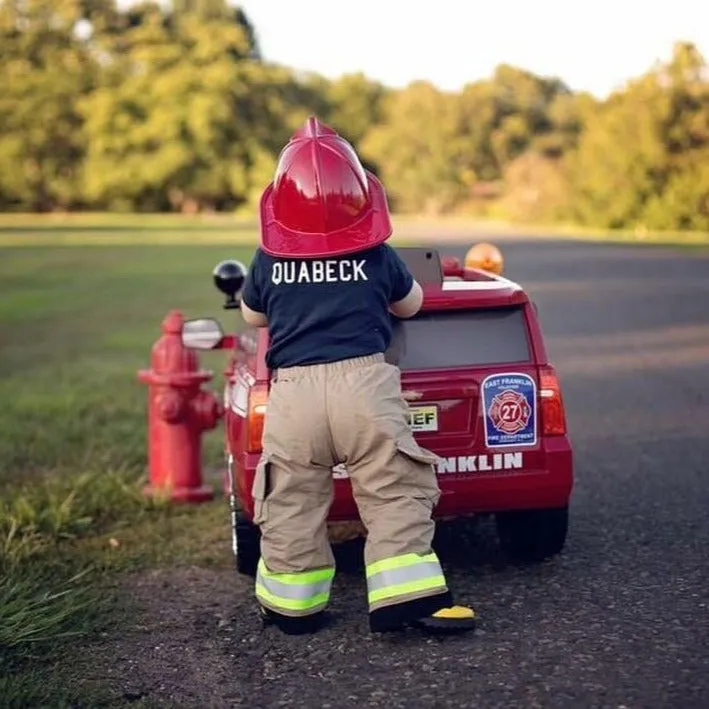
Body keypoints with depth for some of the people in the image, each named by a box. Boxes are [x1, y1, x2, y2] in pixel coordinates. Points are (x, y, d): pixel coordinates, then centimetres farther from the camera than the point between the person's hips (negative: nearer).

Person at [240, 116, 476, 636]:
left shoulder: (268, 262, 6)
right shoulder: (378, 257, 4)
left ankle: (292, 605, 20)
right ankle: (408, 597, -3)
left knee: (292, 505, 11)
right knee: (395, 496, 3)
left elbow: (252, 315, 25)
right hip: (364, 383, -1)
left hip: (292, 390, 2)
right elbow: (411, 304, 23)